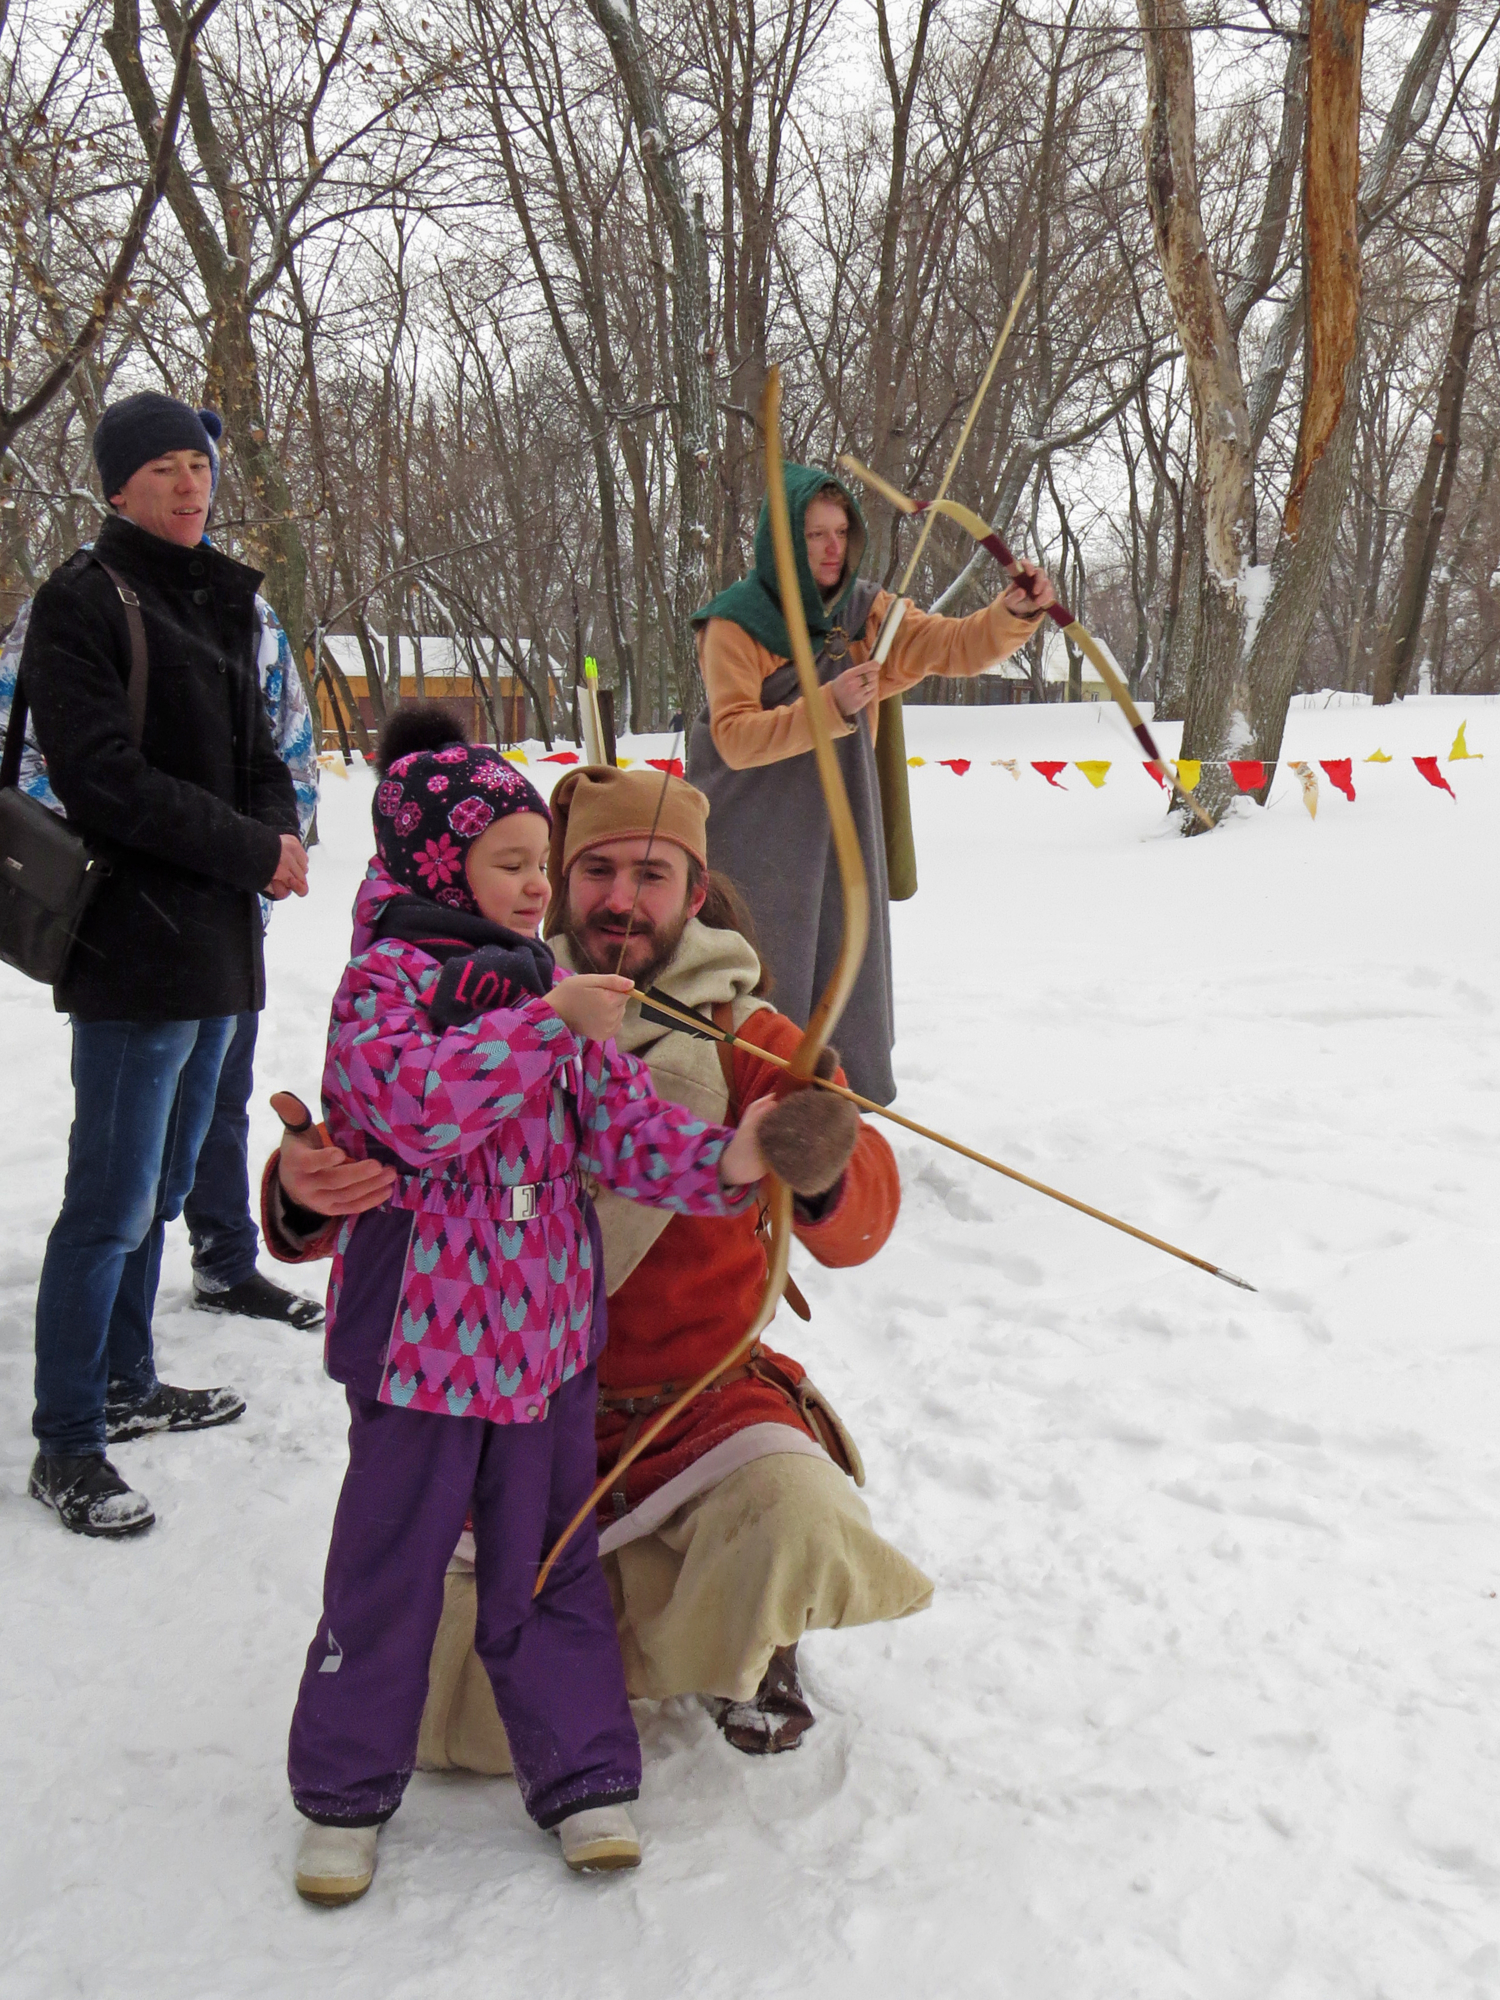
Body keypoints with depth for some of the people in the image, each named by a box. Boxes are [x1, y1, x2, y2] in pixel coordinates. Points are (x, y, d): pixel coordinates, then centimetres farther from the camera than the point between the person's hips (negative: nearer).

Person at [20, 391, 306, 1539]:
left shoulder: (222, 603, 16)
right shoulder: (81, 603, -7)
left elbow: (258, 749, 19)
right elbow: (103, 777, -17)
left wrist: (281, 832, -3)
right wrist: (252, 850, -15)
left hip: (219, 938, 8)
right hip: (134, 941, -8)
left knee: (160, 1188, 17)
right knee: (114, 1205, -5)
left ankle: (126, 1384, 32)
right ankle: (66, 1444, 6)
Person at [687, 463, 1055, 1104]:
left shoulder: (866, 611, 4)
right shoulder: (735, 623, -10)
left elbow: (956, 646, -6)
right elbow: (733, 737, -19)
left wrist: (1015, 613, -25)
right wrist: (827, 706, -31)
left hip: (841, 831, 5)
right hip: (753, 841, -5)